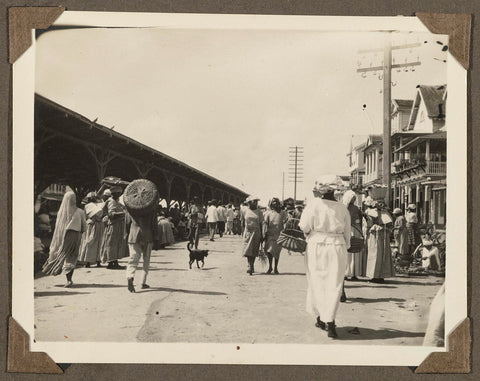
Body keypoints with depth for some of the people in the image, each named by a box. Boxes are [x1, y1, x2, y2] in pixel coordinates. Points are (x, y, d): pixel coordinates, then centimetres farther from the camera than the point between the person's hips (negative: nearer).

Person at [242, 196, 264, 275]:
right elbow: (243, 221, 11)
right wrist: (243, 232, 7)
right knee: (247, 250, -4)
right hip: (247, 232, 1)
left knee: (253, 250, -2)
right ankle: (250, 266, 1)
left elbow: (260, 224, 5)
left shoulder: (259, 212, 2)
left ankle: (251, 266, 6)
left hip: (256, 232, -1)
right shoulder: (246, 211, 4)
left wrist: (261, 235, 5)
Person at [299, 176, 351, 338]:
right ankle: (330, 320, -9)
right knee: (334, 284, 3)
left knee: (317, 282, 13)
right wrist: (345, 248, 22)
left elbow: (305, 226, -10)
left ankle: (320, 318, 20)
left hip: (316, 246, -1)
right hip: (337, 246, 2)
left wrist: (309, 233, 12)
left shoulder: (313, 204, -6)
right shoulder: (342, 208, 4)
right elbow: (347, 233, 10)